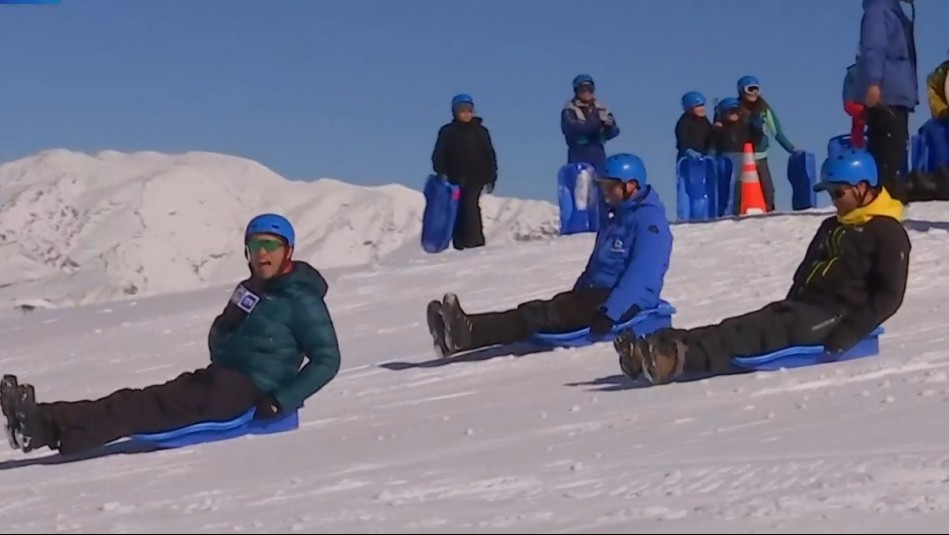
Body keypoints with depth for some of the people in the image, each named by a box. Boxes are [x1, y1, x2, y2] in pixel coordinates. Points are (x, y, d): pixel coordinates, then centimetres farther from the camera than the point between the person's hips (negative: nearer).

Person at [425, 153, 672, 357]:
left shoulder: (649, 220, -9)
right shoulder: (619, 218, 25)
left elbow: (641, 275, -21)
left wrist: (609, 313, -29)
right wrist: (574, 298, 15)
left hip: (624, 303, -9)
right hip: (596, 294, 9)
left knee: (543, 315, -27)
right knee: (540, 310, -16)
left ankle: (467, 332, -45)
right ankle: (464, 332, -36)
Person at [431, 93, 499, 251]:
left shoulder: (480, 131, 7)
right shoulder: (447, 132, 8)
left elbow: (489, 156, 9)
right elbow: (438, 155, 4)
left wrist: (490, 178, 2)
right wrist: (441, 173, -12)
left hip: (475, 178, -2)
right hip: (454, 179, 2)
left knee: (470, 206, -17)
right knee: (457, 211, 2)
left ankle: (474, 241, -18)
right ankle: (459, 244, 7)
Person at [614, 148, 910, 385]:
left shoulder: (888, 233, -2)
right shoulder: (831, 227, 25)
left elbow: (889, 296, -12)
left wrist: (847, 335, -20)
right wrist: (788, 309, 13)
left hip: (837, 315, -8)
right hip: (804, 306, 8)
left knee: (763, 331, -30)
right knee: (744, 325, -17)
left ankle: (678, 357, -52)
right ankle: (661, 347, -37)